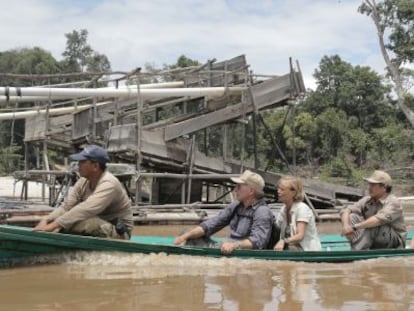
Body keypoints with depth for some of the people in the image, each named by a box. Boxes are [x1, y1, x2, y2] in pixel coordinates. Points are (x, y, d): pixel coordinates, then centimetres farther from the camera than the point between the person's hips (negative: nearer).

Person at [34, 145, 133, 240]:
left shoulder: (108, 184, -25)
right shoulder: (84, 181, 0)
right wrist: (45, 221, -21)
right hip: (97, 227, 8)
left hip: (118, 232, -8)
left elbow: (85, 210, -36)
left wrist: (54, 225, -40)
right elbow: (66, 207, -4)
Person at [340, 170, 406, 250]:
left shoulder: (393, 202, -17)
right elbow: (346, 211, -5)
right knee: (352, 217, -13)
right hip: (374, 243, 6)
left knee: (372, 226, -34)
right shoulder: (366, 200, 2)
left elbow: (379, 219, -35)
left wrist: (354, 227, -39)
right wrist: (346, 225, -28)